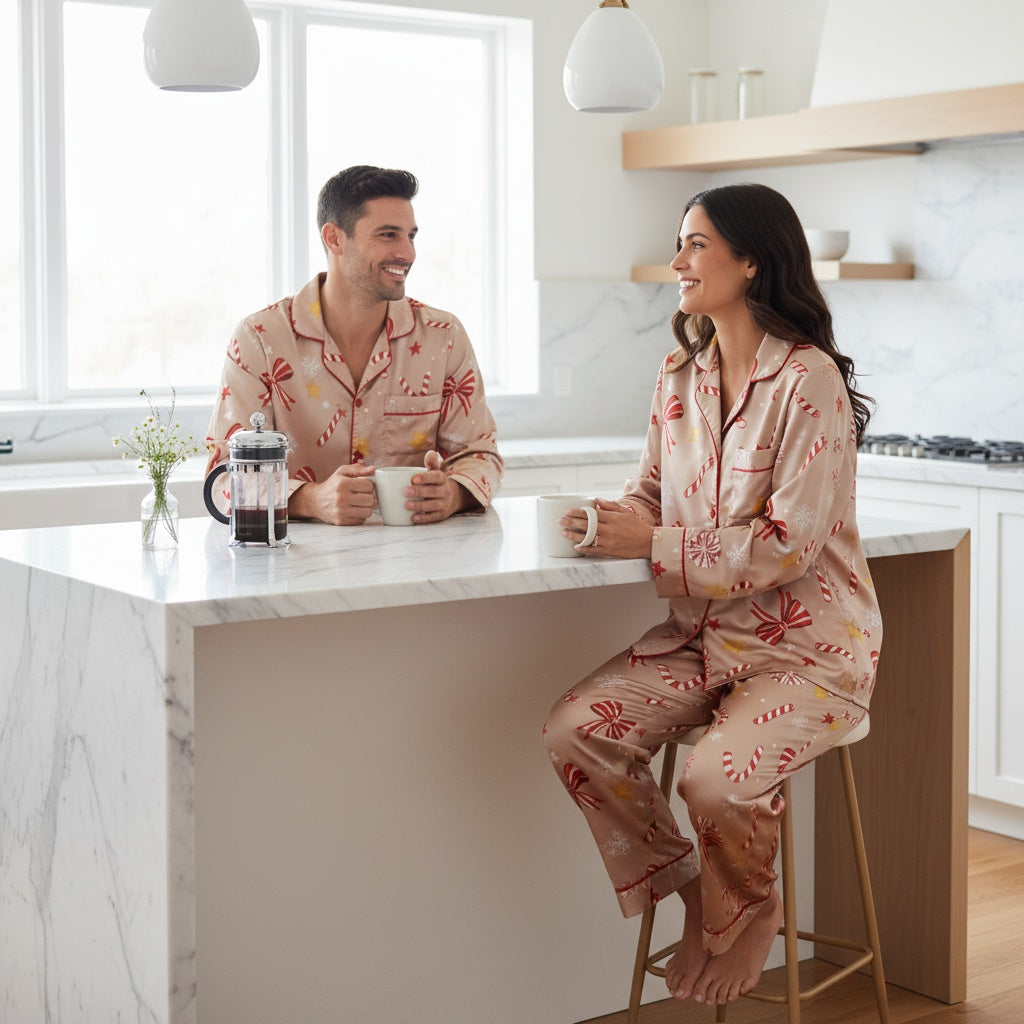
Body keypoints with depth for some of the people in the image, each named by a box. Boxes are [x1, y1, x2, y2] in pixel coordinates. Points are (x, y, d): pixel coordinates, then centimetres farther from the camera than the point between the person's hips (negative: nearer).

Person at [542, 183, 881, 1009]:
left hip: (808, 646, -7)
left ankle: (749, 913, 7)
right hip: (704, 634, 7)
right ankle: (691, 893, 8)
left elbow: (790, 543, -20)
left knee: (717, 778, -30)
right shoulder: (682, 374, 8)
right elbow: (655, 495, 15)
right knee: (575, 731, -13)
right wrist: (611, 522, -9)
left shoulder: (807, 380, -16)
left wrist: (655, 545, -23)